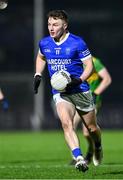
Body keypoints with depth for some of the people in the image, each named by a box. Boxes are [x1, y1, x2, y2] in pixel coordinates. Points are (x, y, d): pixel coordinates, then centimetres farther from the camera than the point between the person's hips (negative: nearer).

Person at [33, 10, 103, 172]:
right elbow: (41, 57, 27)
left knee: (92, 128, 10)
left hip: (80, 90, -2)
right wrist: (38, 75, 12)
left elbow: (89, 65, -6)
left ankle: (98, 147, 44)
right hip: (59, 92, 2)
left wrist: (78, 80, -21)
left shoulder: (77, 43, -10)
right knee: (66, 123, -25)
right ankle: (79, 158, -33)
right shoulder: (44, 43, 4)